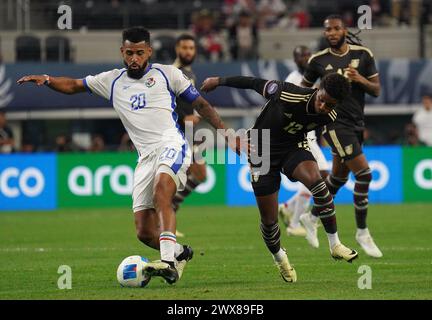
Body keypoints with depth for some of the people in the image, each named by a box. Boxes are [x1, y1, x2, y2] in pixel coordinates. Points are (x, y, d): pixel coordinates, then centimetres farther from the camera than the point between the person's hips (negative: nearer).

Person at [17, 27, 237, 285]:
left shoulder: (166, 74, 10)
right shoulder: (113, 81, 19)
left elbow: (200, 104, 13)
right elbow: (73, 86, 24)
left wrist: (225, 132, 7)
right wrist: (46, 79, 5)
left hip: (171, 145, -5)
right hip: (146, 156, 5)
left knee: (161, 193, -35)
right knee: (145, 232, -2)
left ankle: (168, 262, -45)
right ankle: (180, 253, 28)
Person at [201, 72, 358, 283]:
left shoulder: (329, 117, -16)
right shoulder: (289, 96, -32)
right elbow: (258, 84, -16)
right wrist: (219, 81, -5)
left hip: (294, 147, 2)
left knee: (315, 179, -31)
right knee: (269, 219, -1)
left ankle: (335, 245, -21)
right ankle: (279, 258, 31)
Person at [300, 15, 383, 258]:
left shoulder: (363, 55, 1)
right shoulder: (318, 60, -4)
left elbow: (376, 91, 0)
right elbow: (304, 88, 13)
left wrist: (360, 79, -16)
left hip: (356, 124, 5)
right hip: (334, 123, -5)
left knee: (339, 177, 16)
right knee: (364, 174, -15)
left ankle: (312, 218, 39)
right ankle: (362, 233, -4)